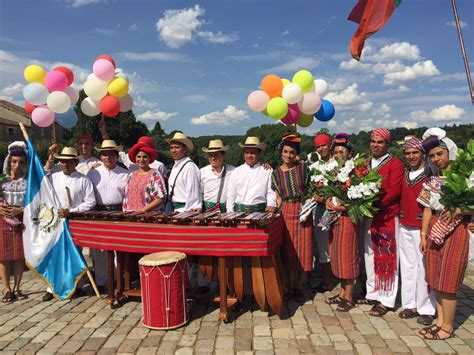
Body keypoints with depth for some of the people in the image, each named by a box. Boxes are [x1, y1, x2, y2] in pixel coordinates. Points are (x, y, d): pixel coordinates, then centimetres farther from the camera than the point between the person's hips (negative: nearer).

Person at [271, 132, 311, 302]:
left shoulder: (303, 168, -2)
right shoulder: (276, 173, 4)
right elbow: (278, 198, 9)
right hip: (285, 214, 2)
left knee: (302, 252, 5)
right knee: (287, 252, 8)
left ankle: (299, 288, 21)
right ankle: (289, 287, 23)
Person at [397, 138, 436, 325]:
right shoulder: (404, 174, 11)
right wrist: (400, 212, 8)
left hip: (423, 227, -5)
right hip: (405, 226, 6)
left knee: (424, 267, 0)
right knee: (407, 266, 11)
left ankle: (426, 309, 13)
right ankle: (410, 304, 22)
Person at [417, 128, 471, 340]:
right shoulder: (432, 180, 9)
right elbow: (428, 209, 9)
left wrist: (457, 211, -26)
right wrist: (423, 235, 8)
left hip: (455, 230, -6)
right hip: (434, 230, 6)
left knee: (448, 281, 0)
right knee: (436, 279, 11)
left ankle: (448, 327, 14)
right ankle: (440, 321, 24)